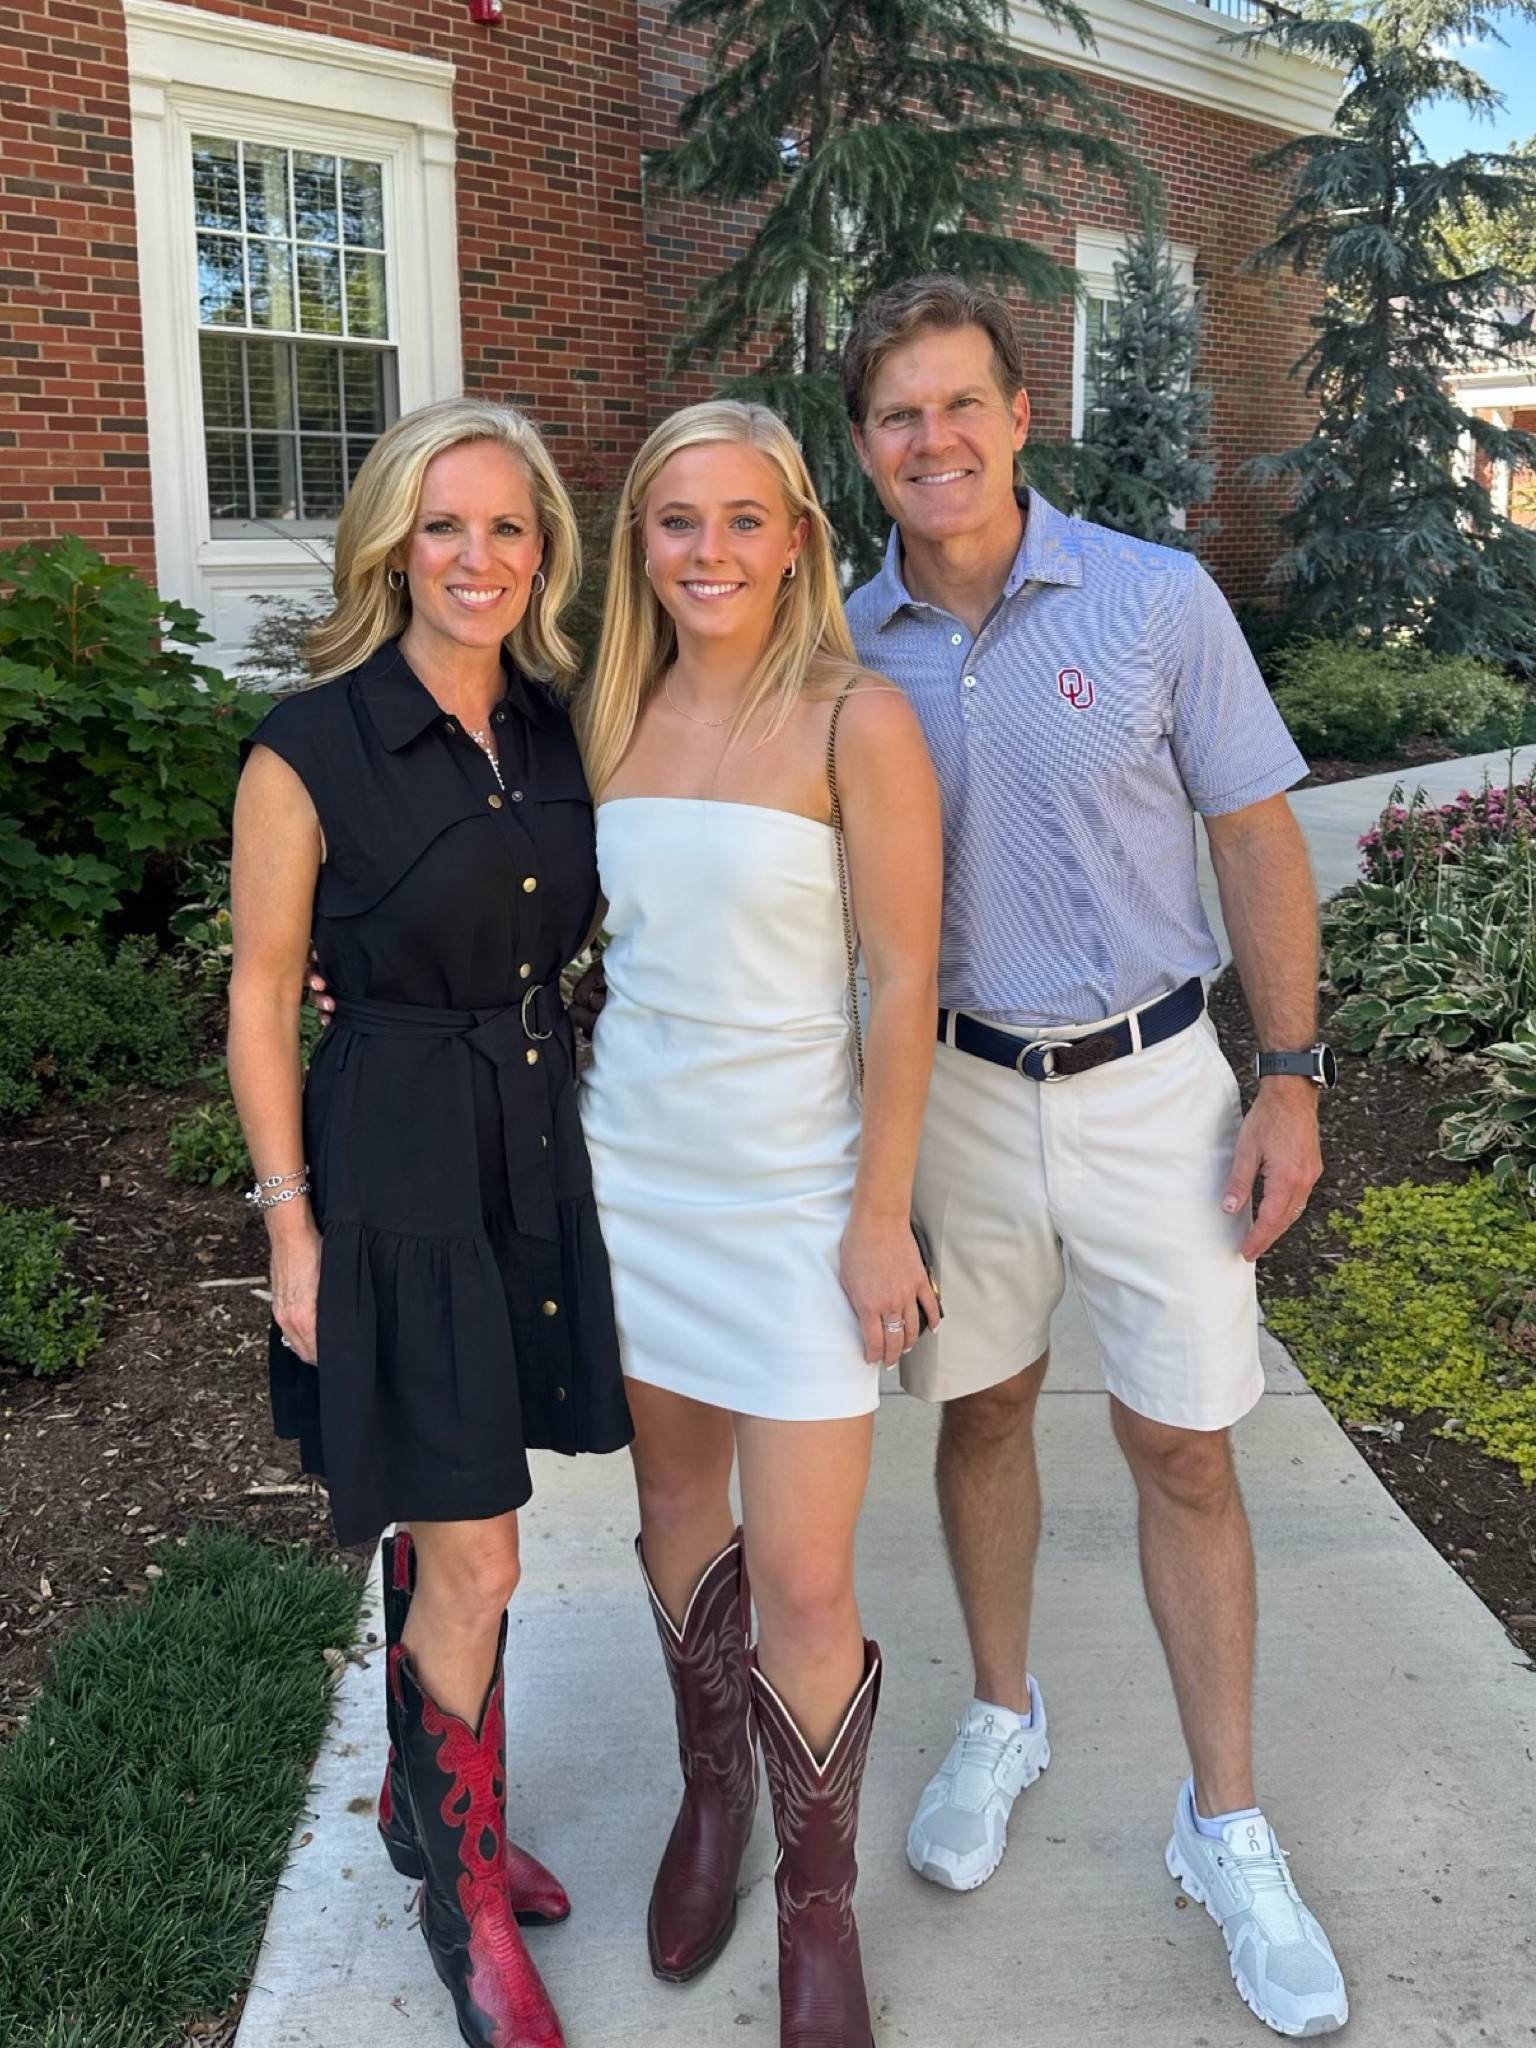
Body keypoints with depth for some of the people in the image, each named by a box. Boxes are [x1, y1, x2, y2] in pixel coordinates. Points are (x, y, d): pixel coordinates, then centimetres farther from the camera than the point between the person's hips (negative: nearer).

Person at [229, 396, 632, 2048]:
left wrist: (600, 1138, 12)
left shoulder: (558, 730, 3)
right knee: (475, 1560, -1)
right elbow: (261, 996, -8)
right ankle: (463, 1897, 23)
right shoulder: (312, 749, -13)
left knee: (449, 1520, 19)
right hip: (393, 1157, -5)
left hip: (540, 1142, 6)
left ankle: (426, 1803, 41)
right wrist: (291, 1224, -9)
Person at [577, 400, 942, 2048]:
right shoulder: (609, 718, 5)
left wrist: (882, 1213, -11)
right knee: (676, 1505, 18)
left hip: (793, 1185, -5)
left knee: (802, 1576, -2)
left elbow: (905, 982, -10)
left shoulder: (854, 722, -11)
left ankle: (817, 1904, 22)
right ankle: (710, 1792, 42)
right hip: (629, 1166, 5)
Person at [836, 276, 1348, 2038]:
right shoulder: (847, 650, -1)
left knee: (1184, 1452, 4)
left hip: (1151, 1082, -2)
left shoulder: (1156, 600, -8)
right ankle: (1000, 1723, 38)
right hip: (953, 1084, 2)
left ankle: (1226, 1828, 21)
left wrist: (1290, 1078, -7)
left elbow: (1256, 840, -4)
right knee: (981, 1412, 15)